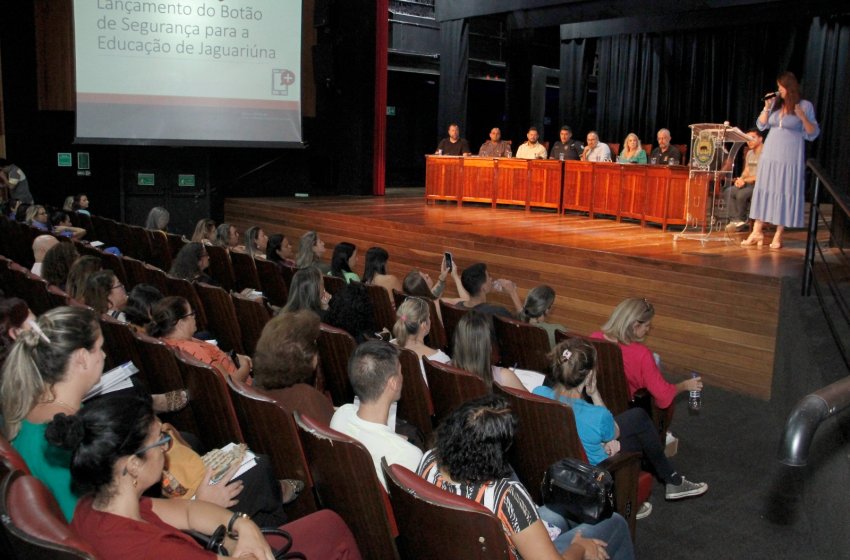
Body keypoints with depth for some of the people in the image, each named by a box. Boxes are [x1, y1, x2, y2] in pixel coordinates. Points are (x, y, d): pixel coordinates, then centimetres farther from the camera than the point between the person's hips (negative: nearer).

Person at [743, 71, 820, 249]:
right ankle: (757, 232, 13)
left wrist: (802, 117, -19)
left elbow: (813, 134, -3)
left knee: (785, 192, -1)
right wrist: (766, 108, -5)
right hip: (770, 154, 4)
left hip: (790, 157, -4)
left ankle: (778, 235, 5)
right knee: (764, 190, 6)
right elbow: (761, 126, 9)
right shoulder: (775, 102, 6)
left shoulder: (805, 105, -3)